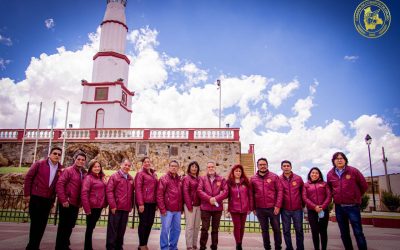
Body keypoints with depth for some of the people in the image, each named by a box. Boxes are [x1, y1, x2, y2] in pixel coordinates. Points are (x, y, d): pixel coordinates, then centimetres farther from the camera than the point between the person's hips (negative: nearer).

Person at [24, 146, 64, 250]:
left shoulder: (60, 169, 4)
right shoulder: (39, 164, -4)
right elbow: (28, 178, -3)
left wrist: (53, 200, 6)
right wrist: (27, 194, -7)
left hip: (48, 200, 4)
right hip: (36, 197, -4)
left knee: (42, 224, 9)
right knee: (35, 222, 2)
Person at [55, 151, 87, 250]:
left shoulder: (84, 173, 10)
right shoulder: (68, 170, -7)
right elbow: (59, 185, -14)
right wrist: (63, 200, -18)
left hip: (76, 204, 6)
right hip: (67, 203, -6)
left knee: (70, 226, 16)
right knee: (63, 225, 3)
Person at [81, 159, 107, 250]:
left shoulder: (102, 178, 13)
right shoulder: (88, 178, -10)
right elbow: (84, 193, -17)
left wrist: (104, 204, 6)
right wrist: (87, 208, -20)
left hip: (99, 206, 7)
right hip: (92, 207, -7)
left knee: (92, 227, 17)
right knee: (90, 227, 2)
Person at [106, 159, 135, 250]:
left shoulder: (131, 178, 13)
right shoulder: (114, 176, -4)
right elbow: (109, 191, -11)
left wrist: (131, 206, 12)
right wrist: (112, 205, -16)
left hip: (126, 208, 5)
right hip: (116, 208, -5)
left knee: (122, 229, 13)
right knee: (113, 229, 2)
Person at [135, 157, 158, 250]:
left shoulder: (154, 174, 15)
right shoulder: (140, 174, -4)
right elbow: (138, 189, -12)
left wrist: (156, 203, 11)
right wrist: (140, 203, -18)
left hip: (152, 203, 6)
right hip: (144, 203, -6)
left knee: (150, 223, 10)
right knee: (143, 223, 1)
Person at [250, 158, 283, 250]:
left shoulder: (274, 177, -2)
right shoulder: (253, 179, 2)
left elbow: (280, 191, -4)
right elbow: (251, 194, 6)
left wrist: (278, 206, -10)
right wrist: (253, 208, 4)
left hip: (273, 208, -1)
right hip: (260, 209, 1)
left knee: (276, 229, 8)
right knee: (264, 229, 13)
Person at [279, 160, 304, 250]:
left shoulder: (298, 178, 0)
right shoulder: (279, 179, -3)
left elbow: (303, 192, 9)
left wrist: (302, 204, 9)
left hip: (297, 209, 0)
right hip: (285, 210, 0)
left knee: (299, 230, 10)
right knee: (286, 230, 8)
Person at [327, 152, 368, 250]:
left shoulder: (353, 171, -6)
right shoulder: (330, 174, 3)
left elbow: (364, 186, 3)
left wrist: (356, 196, 11)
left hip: (352, 206, -3)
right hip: (338, 207, 4)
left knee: (358, 232, -3)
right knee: (344, 233, 12)